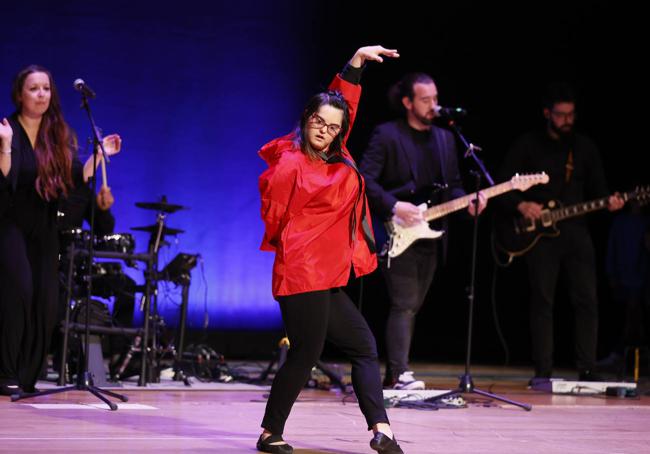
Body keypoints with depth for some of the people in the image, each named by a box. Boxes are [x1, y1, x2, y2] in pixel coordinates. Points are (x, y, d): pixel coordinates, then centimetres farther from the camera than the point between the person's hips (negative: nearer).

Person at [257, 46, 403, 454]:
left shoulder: (336, 157, 11)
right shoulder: (290, 163, -10)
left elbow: (344, 101, 21)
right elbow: (274, 214, -1)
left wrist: (358, 60, 18)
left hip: (329, 279, 9)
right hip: (303, 275, -9)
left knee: (364, 346, 5)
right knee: (306, 353, -8)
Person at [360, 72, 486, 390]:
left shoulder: (445, 138, 14)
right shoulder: (386, 135, -6)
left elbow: (453, 185, 17)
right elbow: (365, 178, -13)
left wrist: (468, 202, -3)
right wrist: (394, 206, -22)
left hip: (430, 237, 7)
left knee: (412, 307, 10)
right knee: (404, 305, -12)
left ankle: (393, 374, 16)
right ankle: (399, 374, -14)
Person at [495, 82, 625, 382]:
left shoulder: (585, 148, 13)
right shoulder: (528, 146, 3)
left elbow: (597, 189, 15)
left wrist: (608, 202, -6)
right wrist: (521, 205, -16)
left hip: (575, 230, 3)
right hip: (539, 233, -3)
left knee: (587, 300, -4)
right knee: (542, 301, -2)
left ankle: (587, 370, 1)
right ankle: (543, 372, 2)